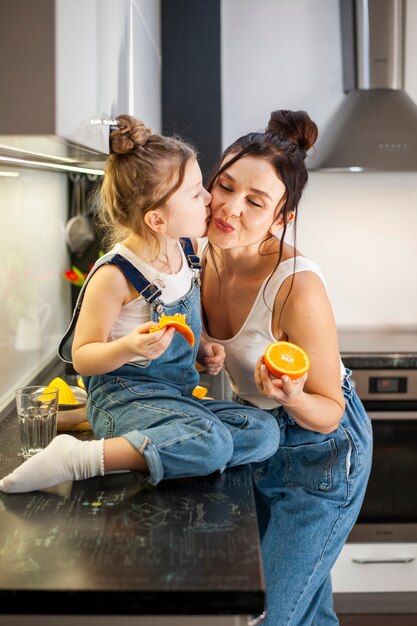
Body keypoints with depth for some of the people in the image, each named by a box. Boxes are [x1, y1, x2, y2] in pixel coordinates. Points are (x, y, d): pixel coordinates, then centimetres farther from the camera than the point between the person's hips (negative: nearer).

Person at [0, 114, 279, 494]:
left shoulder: (185, 250, 5)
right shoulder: (114, 275, -16)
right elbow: (82, 358, -10)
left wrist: (203, 348, 6)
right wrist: (128, 348, -29)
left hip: (179, 392, 8)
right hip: (124, 394, -8)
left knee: (264, 431, -13)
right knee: (210, 442, -33)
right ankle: (77, 458, -25)